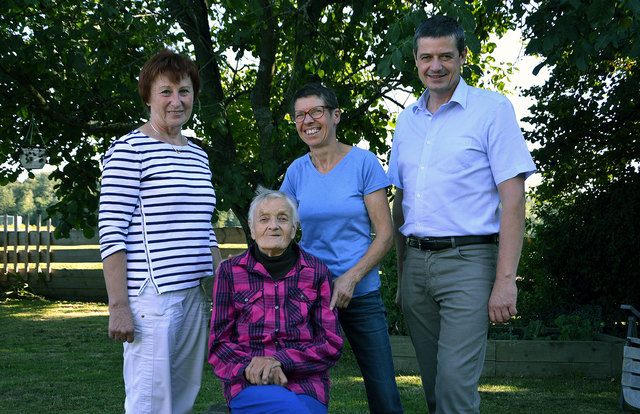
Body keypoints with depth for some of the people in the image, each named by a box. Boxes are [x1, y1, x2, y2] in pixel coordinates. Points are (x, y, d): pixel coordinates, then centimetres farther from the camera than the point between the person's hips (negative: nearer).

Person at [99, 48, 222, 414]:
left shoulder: (198, 155, 17)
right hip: (150, 297, -7)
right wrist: (118, 307, -16)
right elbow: (112, 232, -11)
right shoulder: (129, 150, -6)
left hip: (194, 297, 8)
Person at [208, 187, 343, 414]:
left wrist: (278, 361, -11)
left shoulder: (317, 272, 9)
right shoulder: (230, 272, 9)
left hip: (305, 385, 1)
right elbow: (219, 343, 8)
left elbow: (331, 344, 5)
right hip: (248, 385, -1)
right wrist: (250, 367, -13)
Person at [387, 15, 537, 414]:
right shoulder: (407, 119, 15)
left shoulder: (492, 109, -2)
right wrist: (402, 275, 16)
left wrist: (505, 280, -15)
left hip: (467, 260, -5)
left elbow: (513, 199, -8)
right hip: (416, 261, 6)